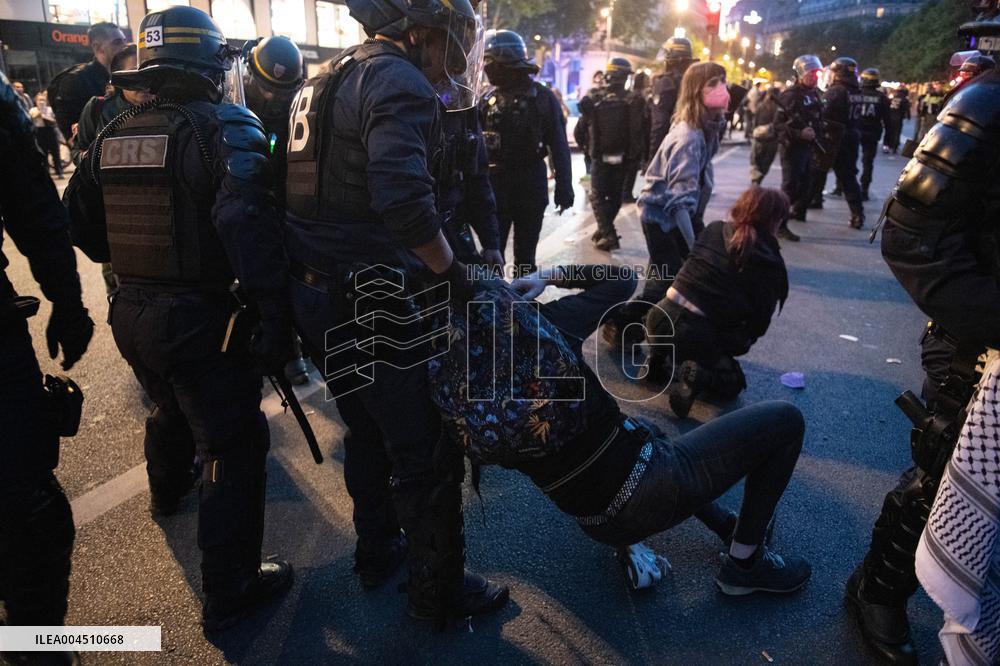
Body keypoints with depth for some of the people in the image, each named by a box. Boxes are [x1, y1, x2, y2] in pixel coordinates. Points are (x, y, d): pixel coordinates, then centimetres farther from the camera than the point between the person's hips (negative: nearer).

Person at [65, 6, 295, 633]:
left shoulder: (111, 136, 7)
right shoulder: (227, 127, -13)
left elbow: (84, 228, 14)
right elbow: (249, 226, -28)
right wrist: (275, 318, -25)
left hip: (131, 314, 8)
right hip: (201, 318, -7)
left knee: (172, 407, 32)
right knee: (233, 446, 3)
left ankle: (168, 490, 60)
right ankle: (229, 592, 11)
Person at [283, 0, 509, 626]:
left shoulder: (333, 78, 17)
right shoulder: (400, 84, -14)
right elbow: (405, 201, -30)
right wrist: (453, 273, -17)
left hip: (316, 297, 10)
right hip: (371, 306, -10)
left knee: (369, 429, 25)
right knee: (426, 449, 4)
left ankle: (377, 547, 43)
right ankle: (439, 590, 20)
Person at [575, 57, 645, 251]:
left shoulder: (593, 101, -8)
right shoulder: (635, 101, -7)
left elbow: (579, 132, -3)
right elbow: (643, 130, -6)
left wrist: (590, 148, 14)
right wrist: (637, 154, 7)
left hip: (600, 158, -2)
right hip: (624, 158, 2)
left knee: (598, 196, 6)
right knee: (615, 195, 18)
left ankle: (608, 235, -8)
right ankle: (605, 230, 27)